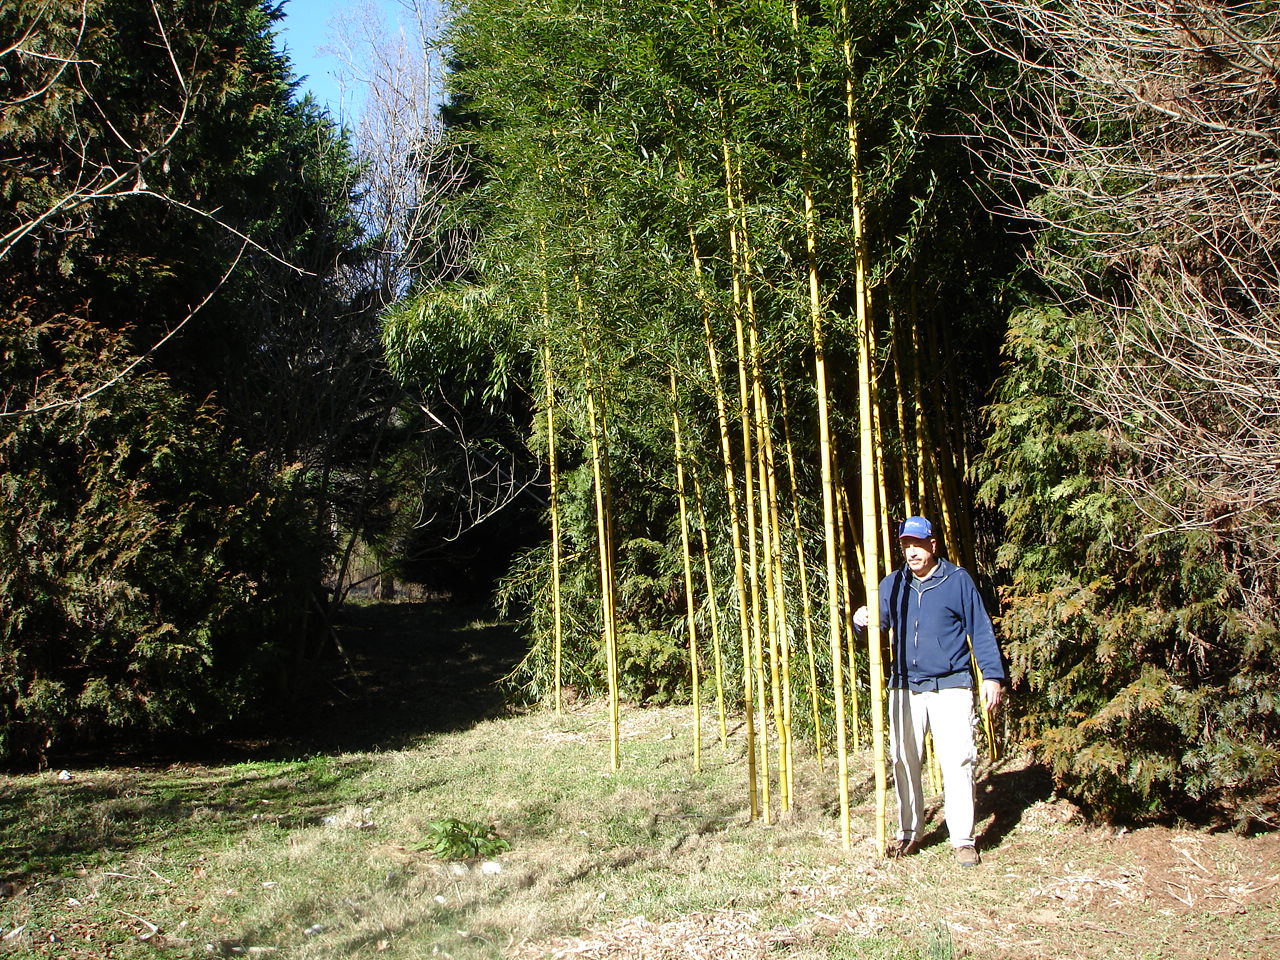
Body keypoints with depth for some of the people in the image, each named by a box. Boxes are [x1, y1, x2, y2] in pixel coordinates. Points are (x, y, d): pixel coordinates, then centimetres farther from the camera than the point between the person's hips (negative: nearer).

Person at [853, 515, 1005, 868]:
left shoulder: (958, 580, 1)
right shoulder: (893, 584, 10)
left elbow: (981, 631, 3)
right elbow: (879, 621, 8)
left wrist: (993, 675, -3)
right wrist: (861, 620, -16)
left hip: (951, 687, -4)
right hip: (905, 689, 4)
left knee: (957, 762, -7)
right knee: (904, 761, 7)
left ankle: (963, 839, -1)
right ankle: (909, 832, 19)